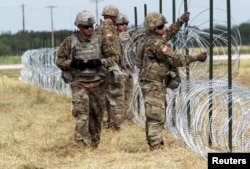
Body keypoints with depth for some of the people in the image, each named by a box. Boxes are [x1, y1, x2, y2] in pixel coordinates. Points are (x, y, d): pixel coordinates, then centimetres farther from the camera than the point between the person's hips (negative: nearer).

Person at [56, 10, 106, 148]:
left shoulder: (98, 40, 3)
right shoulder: (70, 42, -2)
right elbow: (59, 61, 2)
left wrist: (98, 62, -15)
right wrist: (73, 63, -16)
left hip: (97, 83, 3)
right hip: (79, 83, -3)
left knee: (97, 114, 8)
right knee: (81, 111, -17)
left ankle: (94, 144, 22)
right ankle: (82, 142, -21)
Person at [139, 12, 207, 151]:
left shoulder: (150, 38, 7)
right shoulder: (156, 44, -22)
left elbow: (168, 34, 28)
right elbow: (175, 60, -20)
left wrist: (180, 22, 23)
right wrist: (196, 58, -14)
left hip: (155, 83, 10)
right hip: (153, 84, -10)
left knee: (154, 115, 16)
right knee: (156, 116, -9)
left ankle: (155, 143, 24)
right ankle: (155, 146, -8)